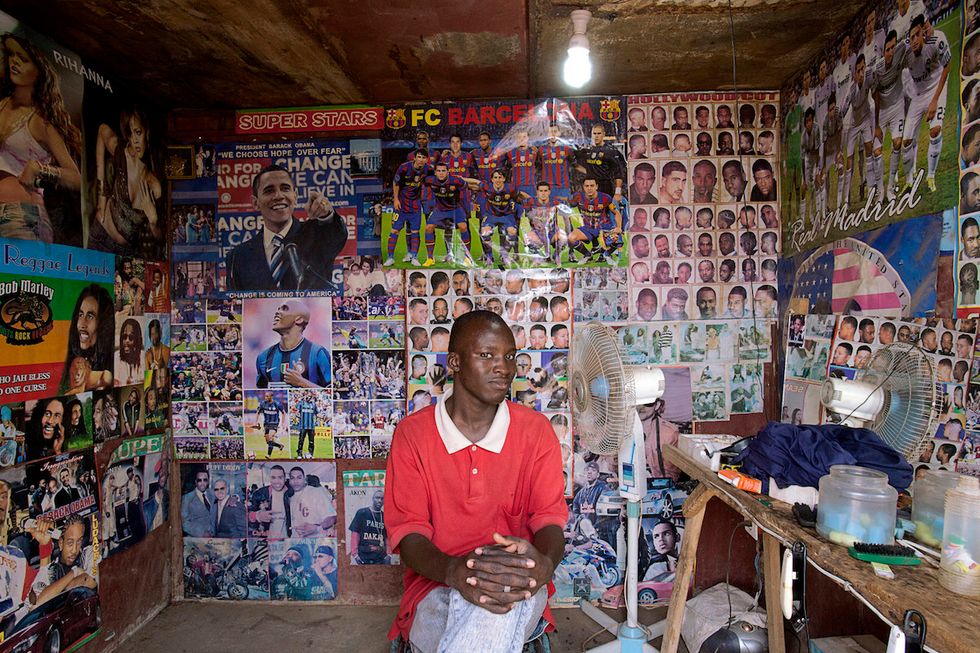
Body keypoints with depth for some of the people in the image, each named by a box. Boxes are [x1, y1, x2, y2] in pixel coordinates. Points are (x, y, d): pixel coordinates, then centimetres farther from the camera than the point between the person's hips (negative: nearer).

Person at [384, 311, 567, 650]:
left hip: (516, 586, 1)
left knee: (507, 587, -37)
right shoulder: (411, 433, -1)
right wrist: (452, 570, -30)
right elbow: (407, 529, -6)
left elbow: (549, 519, -3)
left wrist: (544, 563, -29)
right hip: (436, 584, -1)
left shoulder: (536, 430, 2)